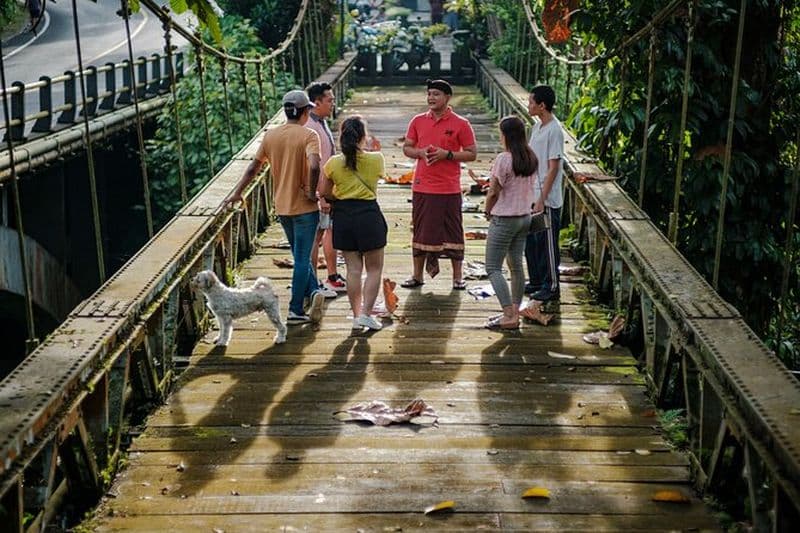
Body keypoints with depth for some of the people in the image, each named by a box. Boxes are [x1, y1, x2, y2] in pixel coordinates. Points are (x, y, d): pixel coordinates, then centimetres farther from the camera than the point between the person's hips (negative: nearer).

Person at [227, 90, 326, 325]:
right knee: (302, 259, 3)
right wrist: (312, 191, -15)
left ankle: (313, 292, 10)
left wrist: (238, 192, 16)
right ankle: (295, 311, 6)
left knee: (300, 256, 21)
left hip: (281, 207, 5)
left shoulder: (270, 135, 4)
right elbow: (314, 166, -29)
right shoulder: (308, 135, -13)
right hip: (304, 206, -5)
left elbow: (254, 167, 7)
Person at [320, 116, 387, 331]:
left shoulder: (333, 163, -5)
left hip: (343, 216, 3)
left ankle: (356, 315, 15)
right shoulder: (376, 159, -8)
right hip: (369, 214, -2)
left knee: (353, 269, 10)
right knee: (374, 269, 10)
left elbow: (324, 193, 3)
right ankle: (366, 313, 3)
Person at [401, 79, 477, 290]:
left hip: (449, 188, -3)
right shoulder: (418, 121, 8)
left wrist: (447, 154, -16)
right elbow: (407, 148, 12)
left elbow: (472, 154, -2)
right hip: (422, 187, 3)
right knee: (421, 231, 9)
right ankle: (417, 275, 19)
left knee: (453, 232, 3)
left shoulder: (460, 124, -2)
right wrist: (420, 152, -9)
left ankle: (457, 277, 12)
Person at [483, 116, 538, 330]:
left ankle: (509, 316, -8)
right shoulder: (531, 158, 3)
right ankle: (514, 312, 21)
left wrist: (487, 211, 3)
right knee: (516, 266, 15)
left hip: (504, 220, -8)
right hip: (525, 217, 8)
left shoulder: (503, 159, -19)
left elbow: (493, 193, -14)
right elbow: (530, 188, 9)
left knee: (493, 268, -1)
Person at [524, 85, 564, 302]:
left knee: (547, 244, 0)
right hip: (531, 196, 9)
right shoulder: (537, 126, 11)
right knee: (530, 242, 15)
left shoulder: (554, 130, -17)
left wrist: (542, 199, -20)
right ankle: (536, 281, 28)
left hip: (547, 200, -9)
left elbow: (553, 168, -19)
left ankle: (552, 287, 11)